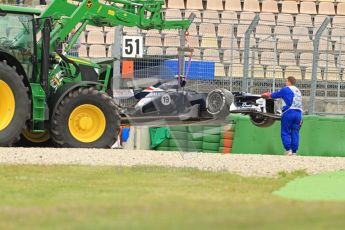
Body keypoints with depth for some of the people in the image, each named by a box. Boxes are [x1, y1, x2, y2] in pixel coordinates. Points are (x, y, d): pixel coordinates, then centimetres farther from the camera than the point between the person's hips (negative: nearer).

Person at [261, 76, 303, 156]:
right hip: (298, 113, 7)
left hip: (289, 112, -6)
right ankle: (294, 152, 2)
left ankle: (288, 150, -9)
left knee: (285, 132, -1)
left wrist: (265, 95, 25)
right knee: (295, 133, 5)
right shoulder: (298, 91, 20)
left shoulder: (286, 89, -1)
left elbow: (274, 95, 8)